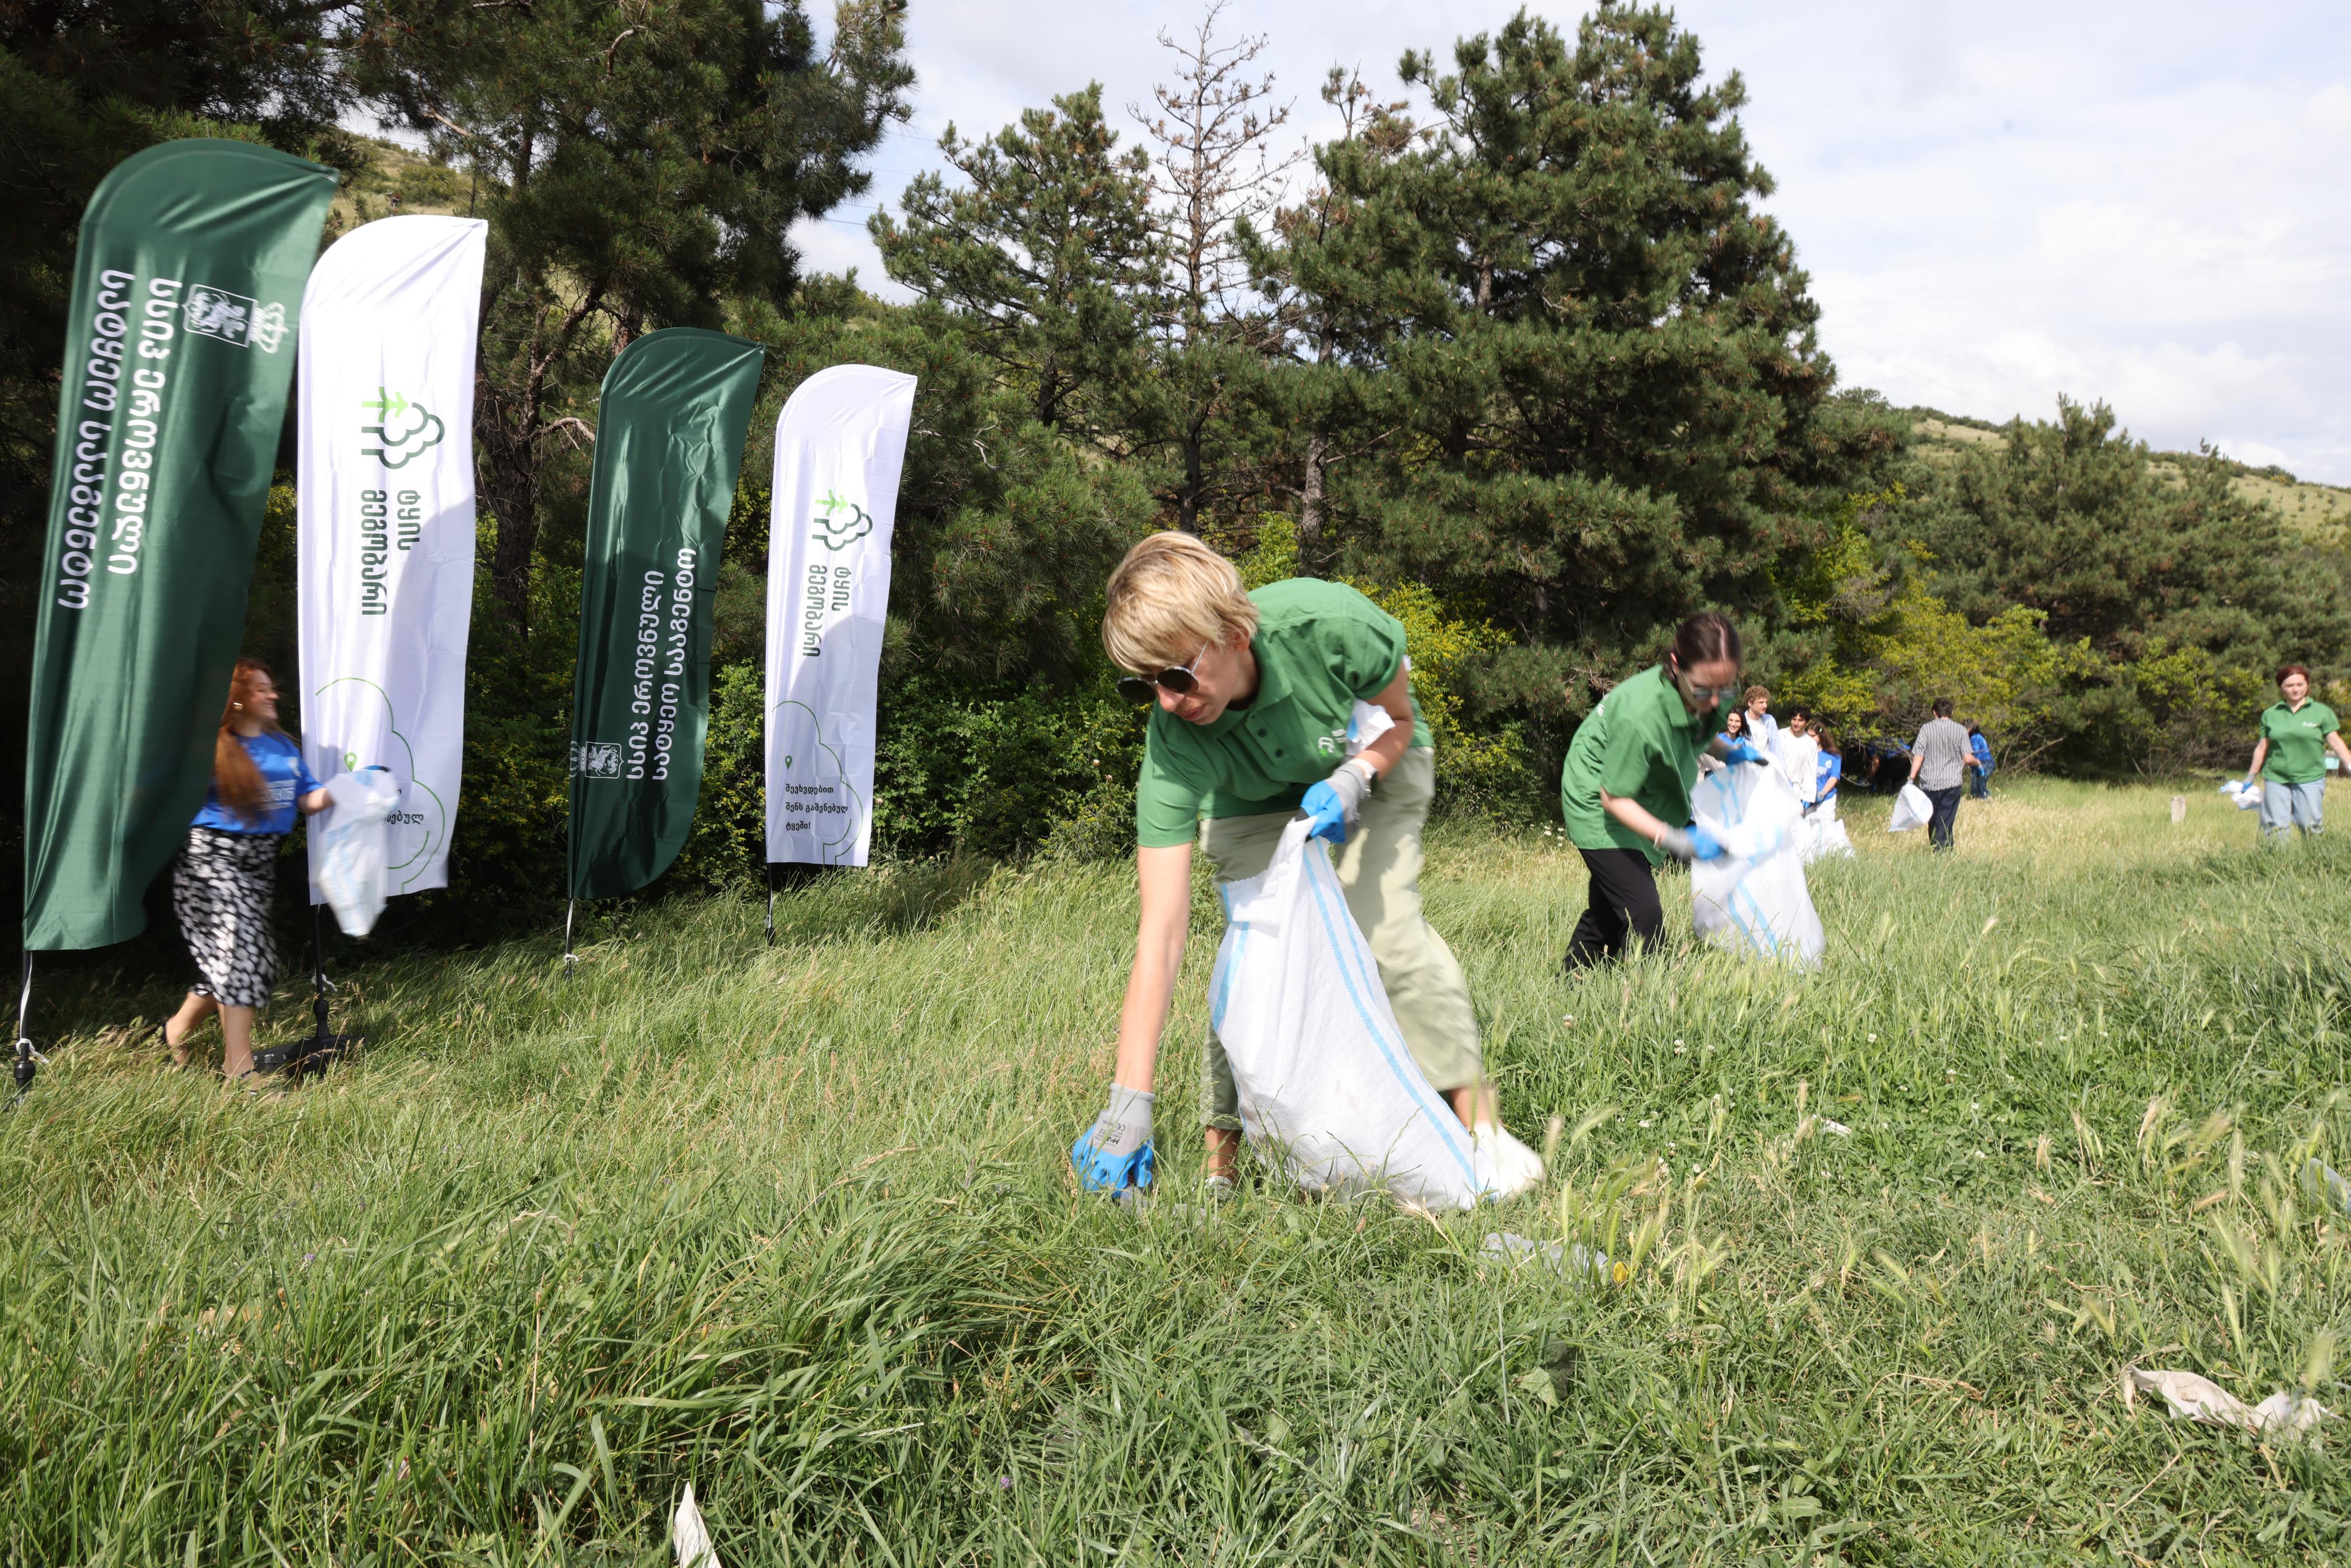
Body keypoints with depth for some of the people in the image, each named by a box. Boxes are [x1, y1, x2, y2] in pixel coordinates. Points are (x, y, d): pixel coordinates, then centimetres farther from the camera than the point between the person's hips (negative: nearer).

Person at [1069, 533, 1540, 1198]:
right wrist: (1129, 1102, -43)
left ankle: (1479, 1120, -7)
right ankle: (1220, 1158, -4)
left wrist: (1351, 782, -36)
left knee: (1385, 932, -19)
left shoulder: (1328, 624, -39)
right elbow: (1161, 930, -39)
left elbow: (1400, 720, -14)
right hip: (1256, 806, 1)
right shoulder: (1173, 750, -36)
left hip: (1377, 771, 0)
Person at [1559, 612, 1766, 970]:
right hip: (1598, 805, -8)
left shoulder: (1706, 693, -15)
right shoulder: (1642, 715, -38)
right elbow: (1613, 797, -27)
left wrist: (1729, 751, -6)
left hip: (1637, 799, 8)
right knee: (1645, 923, -17)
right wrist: (1675, 840, -35)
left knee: (1606, 914, 18)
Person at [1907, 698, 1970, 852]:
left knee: (1932, 822, 13)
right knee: (1945, 823, -1)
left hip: (1929, 782, 1)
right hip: (1952, 782, -1)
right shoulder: (1960, 730, -1)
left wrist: (1912, 779, -1)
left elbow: (1918, 756, -5)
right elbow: (1967, 759, -2)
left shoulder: (1927, 729, 0)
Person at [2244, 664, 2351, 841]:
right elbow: (2262, 748, 14)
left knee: (2311, 828, -2)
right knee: (2275, 829, -3)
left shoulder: (2322, 712, 4)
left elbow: (2336, 743, 2)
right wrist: (2250, 778, 16)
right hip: (2276, 780, 1)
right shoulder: (2270, 714, 8)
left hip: (2310, 779, -1)